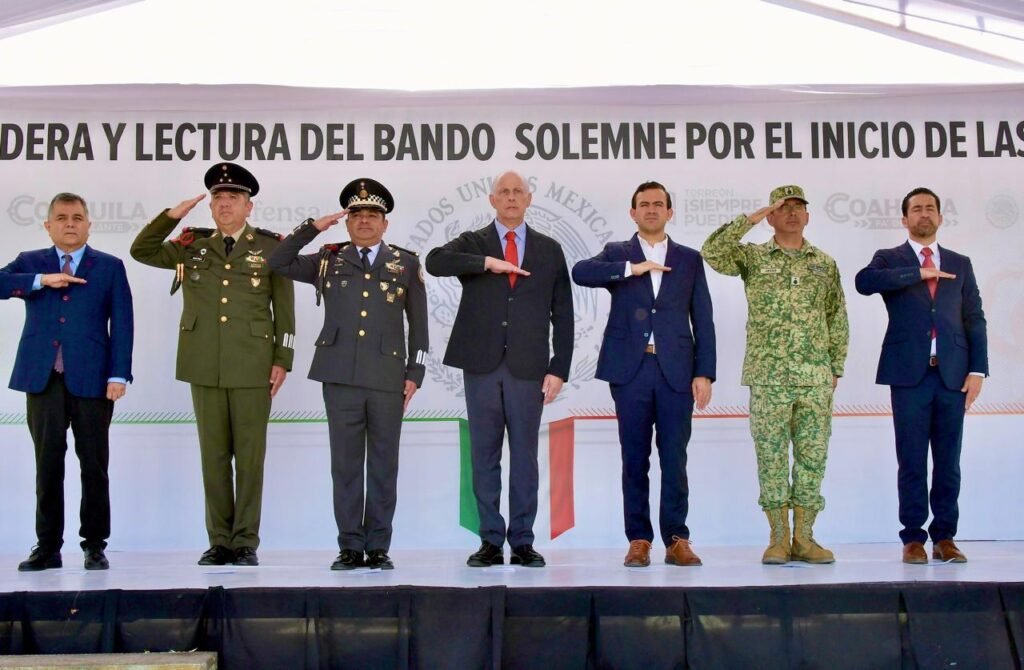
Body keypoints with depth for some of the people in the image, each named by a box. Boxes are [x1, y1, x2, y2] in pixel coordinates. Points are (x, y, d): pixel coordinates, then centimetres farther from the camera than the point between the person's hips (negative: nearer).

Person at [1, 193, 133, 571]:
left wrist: (118, 375, -7)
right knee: (47, 466, 4)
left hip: (91, 379, -1)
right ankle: (48, 547, 11)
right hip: (43, 379, 1)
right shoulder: (30, 263, 14)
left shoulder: (110, 267, 9)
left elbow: (122, 324, 3)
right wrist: (42, 280, -14)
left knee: (94, 466, 1)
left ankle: (95, 546, 10)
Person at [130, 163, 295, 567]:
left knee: (250, 455, 0)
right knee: (213, 454, 6)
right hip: (205, 366, 3)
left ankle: (246, 542, 6)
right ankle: (219, 541, 13)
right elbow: (141, 251, 13)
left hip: (253, 366, -3)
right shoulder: (192, 246, 12)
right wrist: (171, 215, 1)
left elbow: (284, 309, 3)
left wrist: (283, 359, -4)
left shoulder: (271, 247, 4)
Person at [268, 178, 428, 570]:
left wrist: (415, 372, 3)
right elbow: (278, 263, 8)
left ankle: (379, 547, 10)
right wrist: (312, 228, 4)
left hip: (387, 378, 0)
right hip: (340, 377, 1)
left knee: (384, 465, 3)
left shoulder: (406, 264, 11)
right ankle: (350, 547, 9)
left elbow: (418, 324, 10)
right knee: (345, 464, 2)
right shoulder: (328, 261, 13)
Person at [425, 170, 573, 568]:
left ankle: (522, 542, 9)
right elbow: (435, 262, -13)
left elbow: (562, 315, 7)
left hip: (528, 367, 0)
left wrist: (559, 369, 0)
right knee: (484, 454, 4)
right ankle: (491, 542, 10)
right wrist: (487, 262, -20)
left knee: (524, 455, 3)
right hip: (481, 365, 0)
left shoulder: (549, 250, 10)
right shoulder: (472, 243, 9)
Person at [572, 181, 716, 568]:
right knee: (635, 459, 2)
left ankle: (676, 540, 6)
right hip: (630, 370, 0)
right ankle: (639, 540, 8)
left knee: (675, 459, 0)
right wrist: (631, 269, -17)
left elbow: (703, 321, 9)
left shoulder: (689, 260, 14)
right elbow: (580, 272, -10)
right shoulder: (617, 254, 12)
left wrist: (704, 373, 0)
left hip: (676, 371, 0)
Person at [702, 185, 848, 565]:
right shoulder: (752, 258, 6)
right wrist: (750, 219, -10)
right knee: (771, 455, -1)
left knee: (812, 455, 3)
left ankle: (804, 538, 10)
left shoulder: (825, 264, 13)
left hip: (816, 377, 2)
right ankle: (778, 538, 7)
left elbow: (837, 319, 14)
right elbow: (712, 252, -12)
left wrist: (836, 367, 7)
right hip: (768, 375, -2)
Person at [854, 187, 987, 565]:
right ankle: (913, 538, 6)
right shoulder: (890, 260, 8)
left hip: (952, 374, 2)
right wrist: (918, 272, -17)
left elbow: (974, 320, 12)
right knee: (912, 462, -1)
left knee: (948, 462, 4)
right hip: (909, 374, -2)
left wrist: (977, 369, 1)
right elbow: (864, 282, -16)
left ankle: (944, 537, 11)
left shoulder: (960, 264, 16)